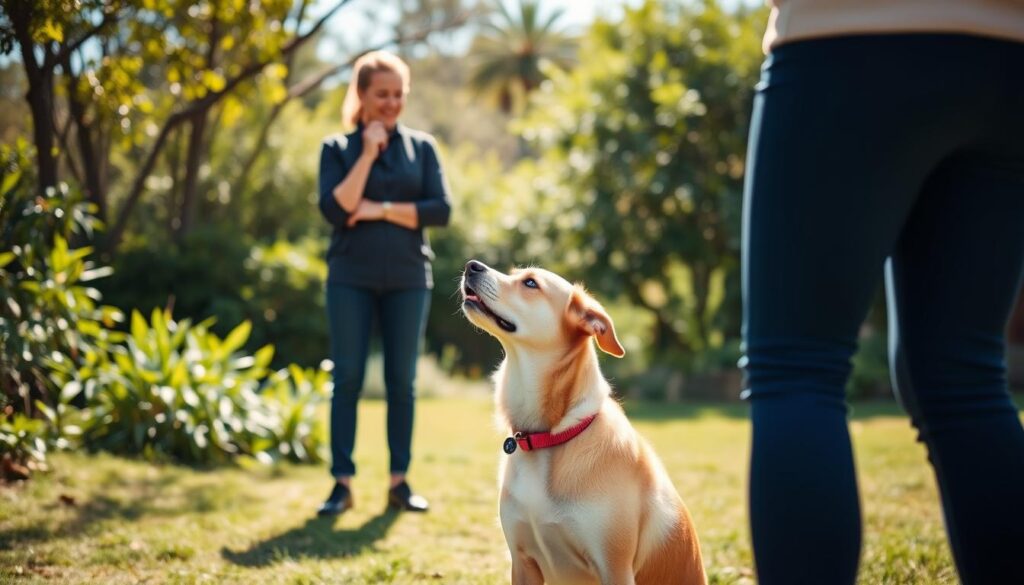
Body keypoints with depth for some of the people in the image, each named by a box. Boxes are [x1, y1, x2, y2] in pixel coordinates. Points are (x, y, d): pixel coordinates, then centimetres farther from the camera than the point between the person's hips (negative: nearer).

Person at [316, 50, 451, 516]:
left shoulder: (421, 147, 8)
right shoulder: (337, 148, 4)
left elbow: (441, 211, -3)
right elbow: (335, 209, -11)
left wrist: (380, 209, -10)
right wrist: (368, 152, -11)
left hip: (407, 279, 1)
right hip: (351, 278, -1)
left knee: (402, 381, 4)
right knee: (347, 379, -1)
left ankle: (399, 482, 12)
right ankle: (342, 482, 5)